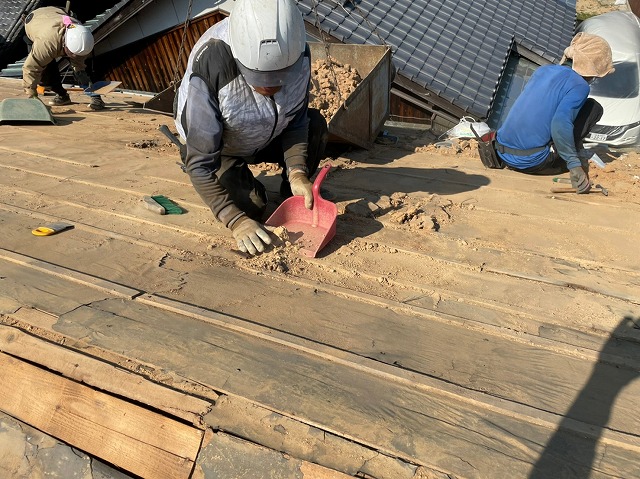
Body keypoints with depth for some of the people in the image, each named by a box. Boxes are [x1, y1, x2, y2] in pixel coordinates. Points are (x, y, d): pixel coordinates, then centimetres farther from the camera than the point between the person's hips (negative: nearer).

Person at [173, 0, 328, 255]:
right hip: (221, 148, -3)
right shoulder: (207, 68, -37)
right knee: (251, 205, -22)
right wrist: (236, 221, -38)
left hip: (267, 138, 4)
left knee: (315, 123, -18)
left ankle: (293, 194, 5)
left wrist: (297, 173, -28)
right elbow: (200, 162, -33)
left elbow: (296, 120, -12)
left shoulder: (297, 53, -25)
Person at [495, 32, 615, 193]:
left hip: (503, 156, 6)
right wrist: (575, 167, -16)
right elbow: (560, 125, -24)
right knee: (594, 107, 6)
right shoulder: (579, 86, -7)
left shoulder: (543, 70, 14)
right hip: (532, 162, -6)